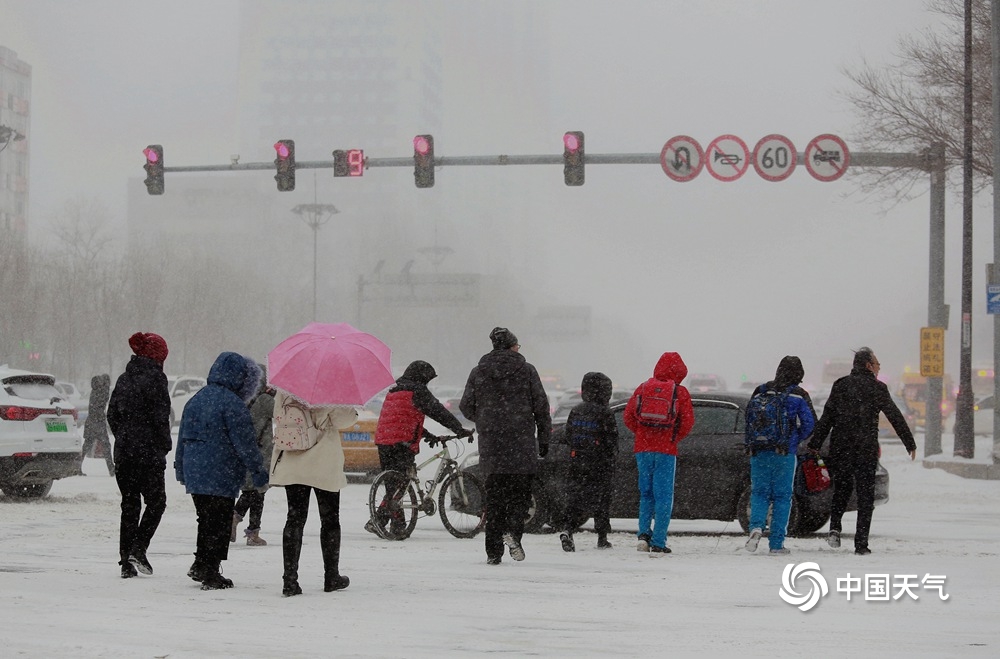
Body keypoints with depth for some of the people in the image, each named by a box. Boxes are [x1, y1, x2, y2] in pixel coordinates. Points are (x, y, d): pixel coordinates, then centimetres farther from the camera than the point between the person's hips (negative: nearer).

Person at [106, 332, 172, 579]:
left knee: (129, 504, 9)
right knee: (156, 501, 6)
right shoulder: (154, 377, -10)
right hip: (148, 452, -6)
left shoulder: (124, 379, 11)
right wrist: (165, 446, -3)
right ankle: (138, 549, -9)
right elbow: (160, 417, -13)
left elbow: (112, 414, 14)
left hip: (123, 449, 6)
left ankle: (127, 561, 6)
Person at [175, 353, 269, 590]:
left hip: (194, 475, 8)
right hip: (221, 478, -8)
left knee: (206, 520, 20)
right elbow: (245, 443, -15)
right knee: (219, 524, 0)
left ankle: (200, 566, 24)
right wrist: (259, 473, -8)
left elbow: (183, 438, 20)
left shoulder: (196, 400, 13)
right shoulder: (232, 403, -13)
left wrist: (180, 470, 28)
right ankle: (210, 573, 1)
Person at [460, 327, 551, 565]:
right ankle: (512, 531, -20)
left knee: (494, 495, 7)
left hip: (490, 443, 2)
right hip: (522, 442, -2)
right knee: (521, 490, 6)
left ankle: (493, 551, 3)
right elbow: (541, 406, 0)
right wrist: (544, 439, 9)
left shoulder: (478, 372, 6)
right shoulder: (526, 371, 0)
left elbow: (466, 407, 9)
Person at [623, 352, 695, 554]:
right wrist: (675, 438, 11)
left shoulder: (643, 388, 6)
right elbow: (688, 422, -5)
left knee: (646, 493, 16)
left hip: (643, 448, 3)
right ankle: (658, 542, -1)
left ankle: (644, 533, 2)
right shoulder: (680, 392, -2)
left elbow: (628, 416, 5)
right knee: (663, 496, 2)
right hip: (666, 450, -3)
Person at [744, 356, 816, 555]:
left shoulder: (760, 392, 8)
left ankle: (756, 526, -15)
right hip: (784, 454, -2)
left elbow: (748, 419, 9)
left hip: (758, 451, 2)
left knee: (759, 492, 11)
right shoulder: (798, 395, -1)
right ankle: (776, 543, 4)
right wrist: (795, 440, 12)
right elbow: (810, 423, -4)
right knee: (782, 496, 5)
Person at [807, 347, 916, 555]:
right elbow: (895, 417, 0)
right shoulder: (877, 388, -2)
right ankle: (861, 543, -1)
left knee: (842, 488, 19)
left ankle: (835, 528, -4)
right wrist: (910, 444, 7)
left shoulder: (840, 385, 6)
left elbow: (827, 417, 4)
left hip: (840, 446, 3)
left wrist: (815, 444, 5)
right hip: (866, 449, -3)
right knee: (865, 494, 3)